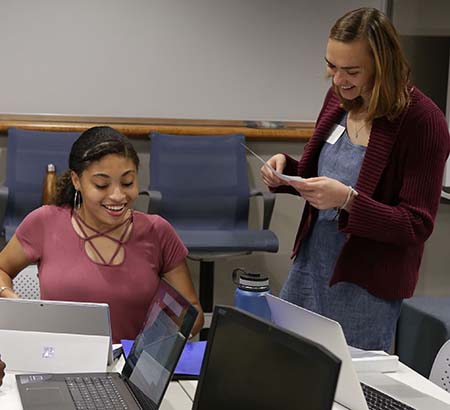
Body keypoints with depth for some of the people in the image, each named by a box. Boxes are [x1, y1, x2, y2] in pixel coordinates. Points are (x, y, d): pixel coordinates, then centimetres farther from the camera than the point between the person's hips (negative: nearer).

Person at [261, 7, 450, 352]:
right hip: (311, 263, 6)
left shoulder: (422, 121, -17)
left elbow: (417, 226, -16)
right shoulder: (339, 98, 1)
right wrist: (285, 169, -7)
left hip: (365, 282, -6)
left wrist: (348, 199, -29)